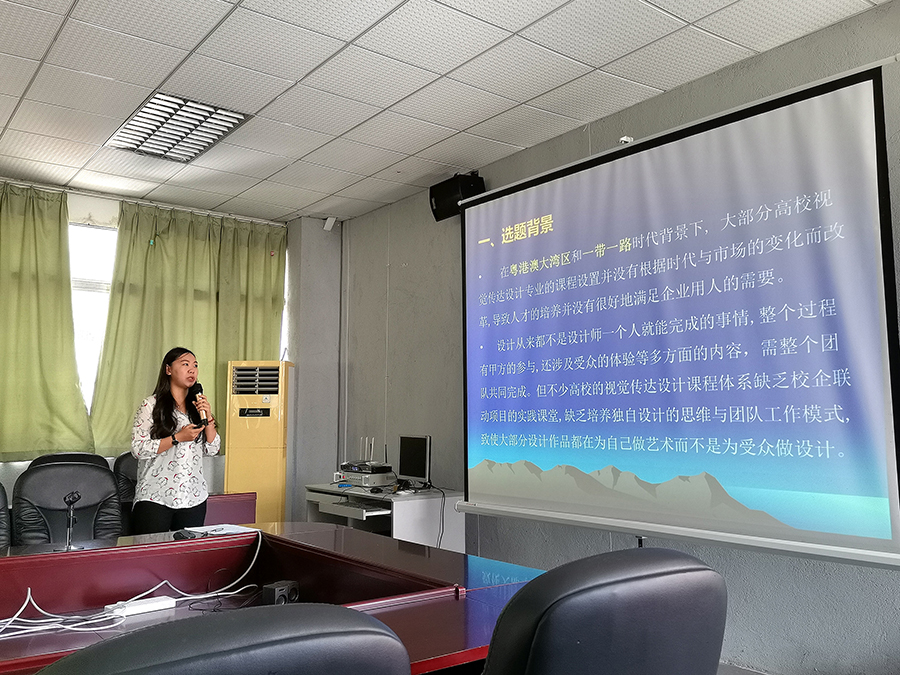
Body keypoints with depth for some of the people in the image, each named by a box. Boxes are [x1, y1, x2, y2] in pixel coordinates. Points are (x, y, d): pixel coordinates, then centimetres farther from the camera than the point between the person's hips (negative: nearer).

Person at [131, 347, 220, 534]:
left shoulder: (197, 406, 11)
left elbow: (212, 449, 8)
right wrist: (177, 438, -16)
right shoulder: (151, 405, -3)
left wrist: (208, 418, -5)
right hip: (155, 498, -4)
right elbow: (138, 449, -11)